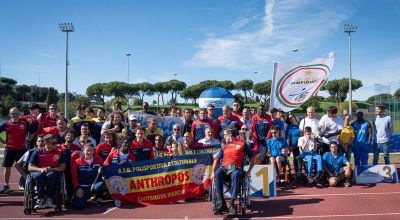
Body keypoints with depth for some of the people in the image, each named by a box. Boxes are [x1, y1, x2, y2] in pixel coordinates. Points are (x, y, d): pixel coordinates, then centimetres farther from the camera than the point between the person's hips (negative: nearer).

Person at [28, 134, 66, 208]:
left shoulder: (60, 152, 3)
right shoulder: (38, 152, 3)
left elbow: (62, 167, 0)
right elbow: (30, 167, 0)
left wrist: (52, 169, -18)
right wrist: (41, 169, -19)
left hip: (53, 172, -1)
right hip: (39, 171, 1)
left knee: (50, 175, -36)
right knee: (39, 175, -35)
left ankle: (49, 198, -21)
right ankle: (40, 198, -22)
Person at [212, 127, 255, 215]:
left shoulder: (242, 144, 15)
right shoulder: (224, 146, 27)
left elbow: (252, 157, 17)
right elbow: (216, 159, 21)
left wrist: (249, 171, 8)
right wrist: (213, 172, 8)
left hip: (236, 169, -3)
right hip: (224, 168, 3)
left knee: (235, 175, -40)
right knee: (217, 173, -34)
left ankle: (232, 203, -42)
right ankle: (221, 203, -36)